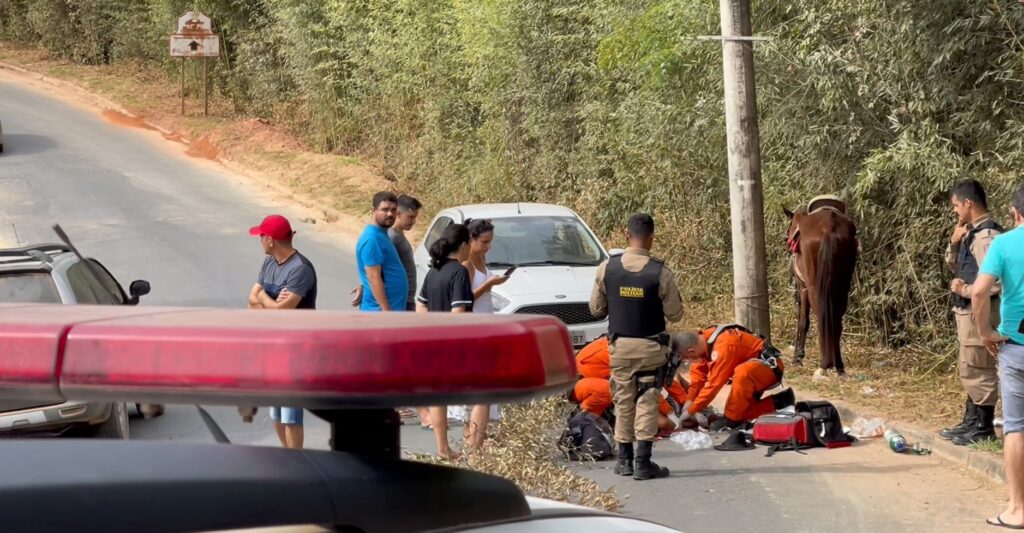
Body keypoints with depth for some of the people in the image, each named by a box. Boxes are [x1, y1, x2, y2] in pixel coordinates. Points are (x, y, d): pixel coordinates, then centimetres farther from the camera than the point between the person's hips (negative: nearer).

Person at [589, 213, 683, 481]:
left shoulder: (607, 268, -7)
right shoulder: (661, 273, -14)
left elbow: (596, 308, 3)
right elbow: (674, 314, -6)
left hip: (619, 345, 2)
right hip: (650, 347, -2)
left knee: (623, 401, 13)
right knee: (647, 402, 3)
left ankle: (624, 459, 20)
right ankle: (643, 463, 1)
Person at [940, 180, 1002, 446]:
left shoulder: (986, 236, -20)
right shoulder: (973, 233, 11)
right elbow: (954, 265, 22)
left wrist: (965, 291, -16)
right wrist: (954, 243, 4)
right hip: (969, 311, 10)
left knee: (978, 372, -2)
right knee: (972, 372, 17)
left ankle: (984, 430, 6)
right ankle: (970, 423, 27)